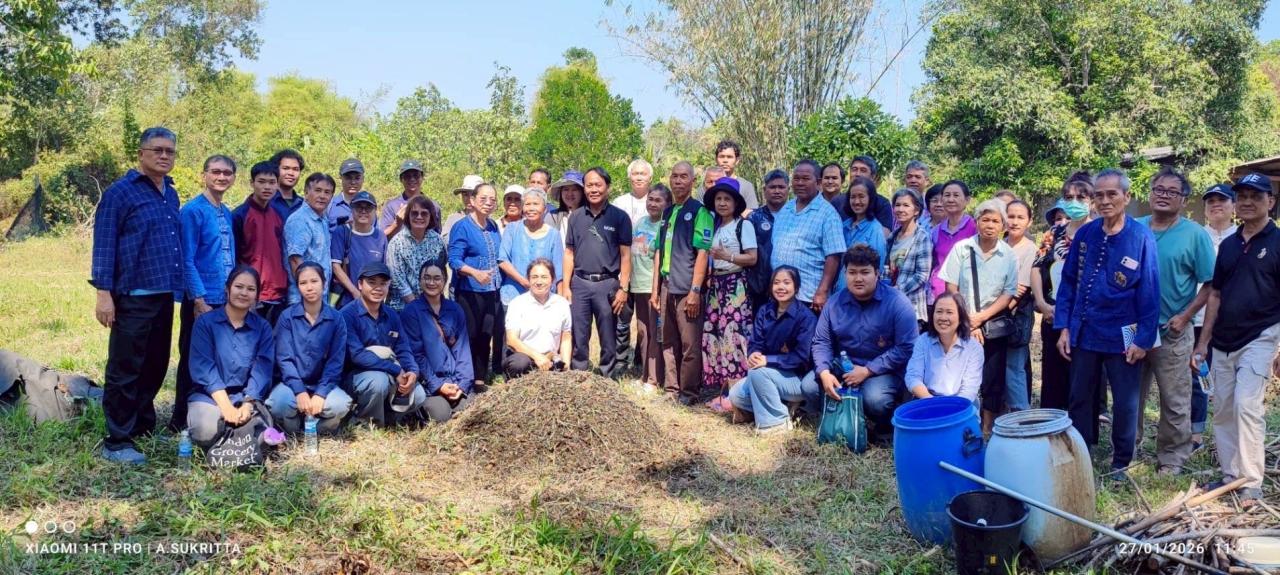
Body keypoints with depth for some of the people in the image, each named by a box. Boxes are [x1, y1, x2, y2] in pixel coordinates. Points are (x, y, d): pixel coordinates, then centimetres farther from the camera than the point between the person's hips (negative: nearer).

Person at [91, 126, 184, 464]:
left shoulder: (171, 194, 15)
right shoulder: (120, 192, -6)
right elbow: (103, 244, -9)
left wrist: (177, 287, 14)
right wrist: (103, 293, -15)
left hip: (164, 296, 7)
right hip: (133, 297, -7)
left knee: (155, 367, 15)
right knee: (125, 370, -1)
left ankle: (143, 427, 28)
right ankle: (116, 442, 7)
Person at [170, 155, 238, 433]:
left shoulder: (227, 214, 13)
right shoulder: (192, 210, -9)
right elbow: (187, 261, -13)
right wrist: (199, 300, -17)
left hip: (226, 302, 7)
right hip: (202, 301, -7)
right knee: (193, 360, 2)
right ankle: (181, 419, 12)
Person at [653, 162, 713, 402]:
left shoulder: (699, 211, -4)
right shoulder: (667, 213, 15)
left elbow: (702, 252, -10)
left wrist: (695, 291, -16)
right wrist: (655, 290, 13)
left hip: (687, 289, -6)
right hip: (666, 288, 6)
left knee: (690, 344, -2)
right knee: (668, 343, 11)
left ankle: (688, 394, 9)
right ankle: (671, 391, 21)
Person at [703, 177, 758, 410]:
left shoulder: (744, 225, -3)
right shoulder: (715, 227, 17)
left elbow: (752, 258, -9)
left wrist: (727, 256, -21)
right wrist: (709, 276, 1)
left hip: (735, 285, -7)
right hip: (716, 285, 7)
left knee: (733, 335, -12)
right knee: (715, 334, 2)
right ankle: (723, 391, 8)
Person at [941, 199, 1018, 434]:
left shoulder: (1009, 255, -2)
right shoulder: (961, 248, -4)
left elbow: (1008, 294, -2)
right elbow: (951, 289, -4)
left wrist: (981, 317, -14)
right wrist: (967, 321, -9)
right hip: (962, 326, -1)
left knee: (993, 380, 6)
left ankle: (987, 429, 18)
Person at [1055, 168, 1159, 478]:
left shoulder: (1142, 237, -10)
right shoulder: (1084, 234, 0)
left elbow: (1149, 292, -9)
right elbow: (1068, 282, 5)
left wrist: (1143, 339, -12)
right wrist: (1063, 327, 0)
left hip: (1123, 337, -3)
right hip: (1084, 333, 3)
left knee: (1125, 403, 9)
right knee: (1079, 400, 13)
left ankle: (1121, 462, 26)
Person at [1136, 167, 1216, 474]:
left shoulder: (1195, 235, -6)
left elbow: (1210, 284, -6)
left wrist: (1184, 317, -13)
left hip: (1172, 332, -3)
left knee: (1175, 402, 6)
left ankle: (1171, 459, 18)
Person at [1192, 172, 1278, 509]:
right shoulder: (1228, 245, 11)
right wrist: (1203, 342, 11)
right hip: (1223, 341, 6)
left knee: (1247, 405, -15)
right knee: (1222, 411, 9)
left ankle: (1252, 485, -7)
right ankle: (1230, 476, 20)